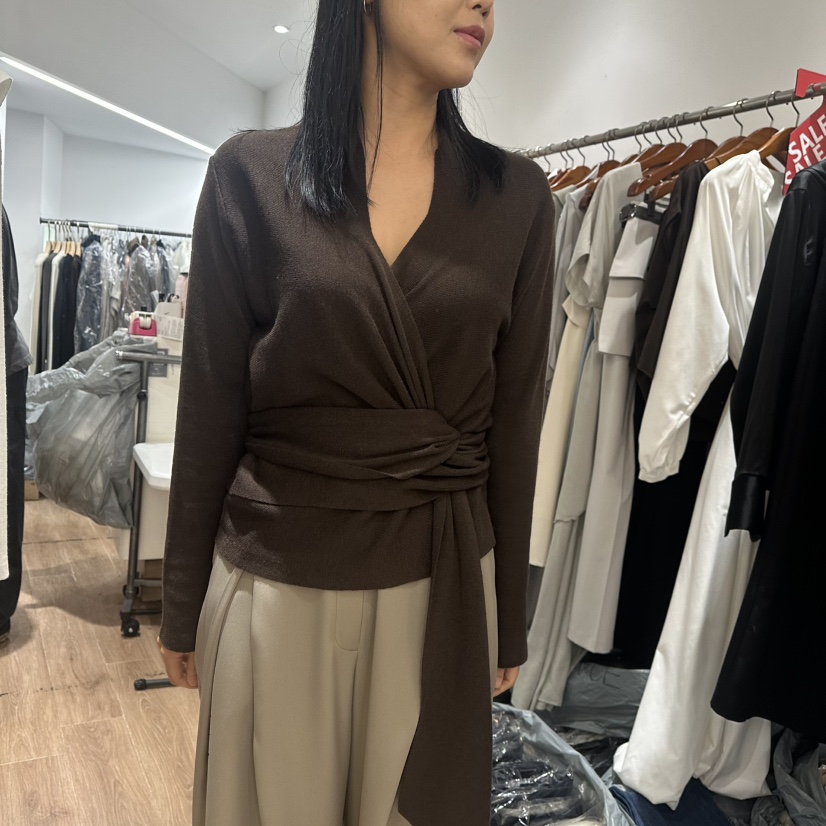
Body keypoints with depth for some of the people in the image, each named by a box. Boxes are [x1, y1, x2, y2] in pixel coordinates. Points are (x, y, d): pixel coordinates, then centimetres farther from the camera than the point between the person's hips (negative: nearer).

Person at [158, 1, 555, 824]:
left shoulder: (516, 194, 0)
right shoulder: (252, 174, -4)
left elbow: (514, 420, 2)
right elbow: (209, 409, -2)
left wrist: (510, 621, 6)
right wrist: (182, 606, 3)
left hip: (442, 580, 2)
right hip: (276, 581, -1)